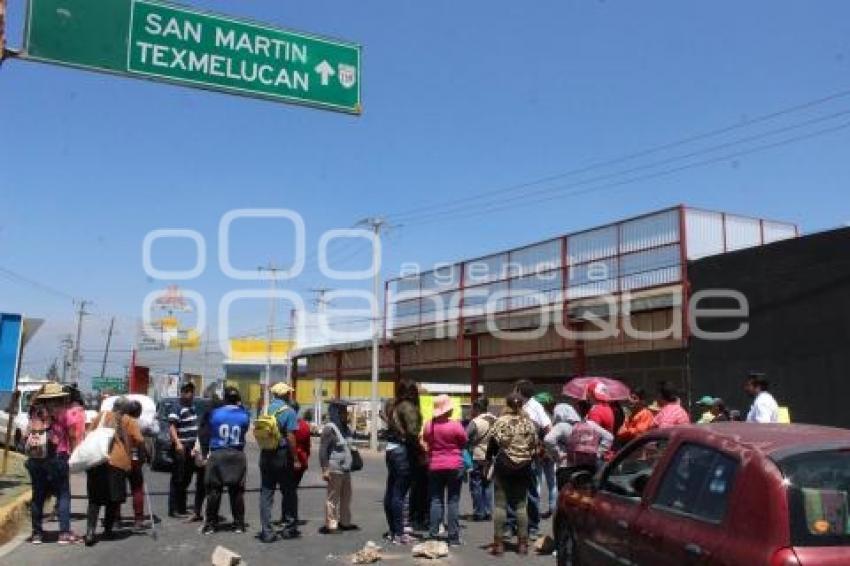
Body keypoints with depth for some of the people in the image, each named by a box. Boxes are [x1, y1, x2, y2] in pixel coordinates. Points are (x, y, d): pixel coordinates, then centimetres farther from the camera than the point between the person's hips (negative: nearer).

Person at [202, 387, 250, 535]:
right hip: (237, 455, 1)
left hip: (217, 454, -1)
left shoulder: (215, 413, -5)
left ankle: (211, 524, 9)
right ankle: (239, 524, 11)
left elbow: (210, 431, 5)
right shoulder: (244, 415, -3)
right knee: (236, 491, 7)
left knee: (214, 490, 6)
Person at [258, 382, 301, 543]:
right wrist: (295, 459, -11)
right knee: (288, 493, 10)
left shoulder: (267, 408, 5)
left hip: (266, 455, 5)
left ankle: (266, 531, 5)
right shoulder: (289, 411, -10)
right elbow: (290, 437, -15)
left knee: (266, 492, 6)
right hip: (282, 456, -4)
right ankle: (289, 528, 16)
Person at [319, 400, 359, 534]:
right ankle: (330, 524, 4)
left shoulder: (345, 428, 15)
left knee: (346, 496, 12)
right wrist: (325, 469, -16)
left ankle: (345, 522, 23)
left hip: (345, 469, 8)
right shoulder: (330, 428, -9)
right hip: (334, 469, -8)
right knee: (333, 497, -2)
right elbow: (323, 450, -12)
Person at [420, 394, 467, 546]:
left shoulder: (428, 425, -3)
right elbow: (464, 443, -1)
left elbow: (425, 445, 5)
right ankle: (453, 537, 4)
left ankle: (433, 535, 9)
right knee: (453, 501, 3)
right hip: (454, 466, -3)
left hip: (435, 466, 3)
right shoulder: (456, 425, -13)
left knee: (436, 501, 9)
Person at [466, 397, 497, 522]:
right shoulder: (495, 421, 1)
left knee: (476, 486, 5)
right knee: (488, 485, 14)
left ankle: (478, 513, 8)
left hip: (478, 458, -5)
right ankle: (488, 513, 16)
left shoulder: (475, 422, -15)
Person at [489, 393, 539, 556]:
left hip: (503, 466, -2)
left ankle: (498, 543, 3)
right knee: (521, 505, 9)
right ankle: (523, 543, 12)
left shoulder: (501, 422, -6)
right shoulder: (529, 423, 1)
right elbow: (535, 446, 3)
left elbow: (493, 444, -5)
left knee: (500, 504, 2)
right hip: (523, 468, 3)